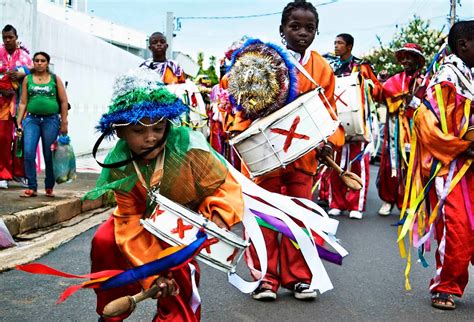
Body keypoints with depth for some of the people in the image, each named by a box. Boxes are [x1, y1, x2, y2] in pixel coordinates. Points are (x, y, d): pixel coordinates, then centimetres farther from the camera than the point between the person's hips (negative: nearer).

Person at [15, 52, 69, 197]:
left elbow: (64, 102, 6)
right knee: (29, 154, -9)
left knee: (49, 156, 3)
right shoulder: (28, 79, 11)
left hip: (51, 120, -1)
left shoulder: (55, 79, 8)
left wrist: (64, 123, 1)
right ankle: (32, 188, 1)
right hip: (32, 119, 1)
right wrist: (19, 121, 3)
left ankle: (49, 187, 16)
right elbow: (23, 103, 10)